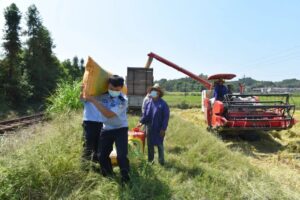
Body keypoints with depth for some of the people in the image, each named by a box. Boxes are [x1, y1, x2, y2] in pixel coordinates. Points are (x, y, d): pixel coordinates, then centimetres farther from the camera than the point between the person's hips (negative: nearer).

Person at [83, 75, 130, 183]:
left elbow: (109, 114, -30)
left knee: (121, 156, -12)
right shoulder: (103, 95, -7)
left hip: (120, 129, -5)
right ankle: (108, 177, 32)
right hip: (106, 129, 5)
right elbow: (85, 97, 6)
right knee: (102, 156, 10)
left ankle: (125, 179, 8)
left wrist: (94, 101, -30)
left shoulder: (123, 100, -22)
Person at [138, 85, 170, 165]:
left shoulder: (163, 104, -9)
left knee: (159, 144, 8)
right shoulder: (149, 103, 5)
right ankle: (150, 159, 29)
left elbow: (166, 117, -11)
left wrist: (163, 128, -15)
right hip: (150, 128, 5)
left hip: (159, 128, -4)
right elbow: (145, 114, 8)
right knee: (150, 144, 14)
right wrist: (141, 122, -8)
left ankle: (161, 160, 23)